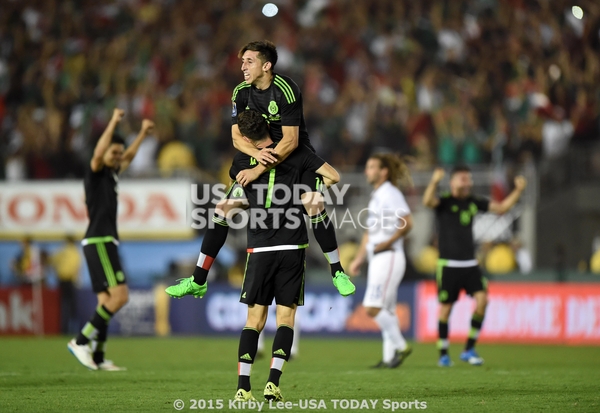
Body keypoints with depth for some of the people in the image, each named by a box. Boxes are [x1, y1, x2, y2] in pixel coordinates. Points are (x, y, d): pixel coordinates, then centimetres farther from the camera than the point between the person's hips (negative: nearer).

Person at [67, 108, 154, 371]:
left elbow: (129, 156, 37)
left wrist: (143, 133, 42)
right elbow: (98, 154, -27)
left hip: (106, 243, 9)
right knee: (120, 295, -19)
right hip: (98, 243, -9)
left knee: (106, 301, 6)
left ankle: (98, 358, 6)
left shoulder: (111, 174, 18)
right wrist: (113, 123, -30)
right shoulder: (95, 172, -5)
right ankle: (81, 341, -17)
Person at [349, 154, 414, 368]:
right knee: (387, 311, 8)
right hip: (378, 260, 10)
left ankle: (400, 346, -5)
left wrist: (388, 242, -19)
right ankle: (390, 357, 10)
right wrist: (358, 260, 20)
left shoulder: (390, 193, -11)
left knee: (373, 308, -14)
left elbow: (407, 223, -21)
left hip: (389, 258, -10)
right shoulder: (376, 195, 17)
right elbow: (370, 231, 23)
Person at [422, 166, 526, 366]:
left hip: (470, 264, 5)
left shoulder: (473, 202, 10)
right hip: (448, 265, -5)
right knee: (445, 308, 0)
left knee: (482, 299, -12)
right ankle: (443, 354, 15)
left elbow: (501, 207, 15)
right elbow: (428, 201, -28)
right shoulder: (444, 202, -7)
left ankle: (469, 349, -2)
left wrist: (518, 190, 2)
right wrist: (434, 182, -47)